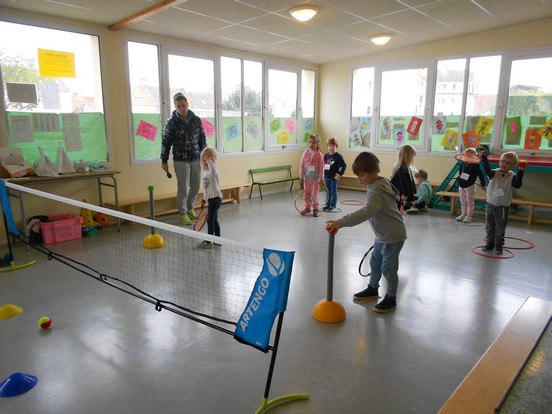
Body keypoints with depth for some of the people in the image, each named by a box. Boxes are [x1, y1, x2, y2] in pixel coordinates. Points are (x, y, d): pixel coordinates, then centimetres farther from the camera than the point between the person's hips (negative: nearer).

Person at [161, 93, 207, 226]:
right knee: (183, 188, 0)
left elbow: (203, 139, 11)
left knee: (196, 187, 10)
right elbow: (166, 142, -1)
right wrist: (164, 161, -1)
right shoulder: (172, 122, -4)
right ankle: (182, 213, 17)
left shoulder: (196, 120, 5)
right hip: (181, 160, -3)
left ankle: (189, 208, 33)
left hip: (196, 159, 4)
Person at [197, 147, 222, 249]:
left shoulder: (213, 170, -14)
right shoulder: (207, 171, 13)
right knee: (214, 220, 16)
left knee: (210, 220, -4)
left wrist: (208, 160, -45)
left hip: (215, 199, -10)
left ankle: (209, 242, 4)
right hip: (211, 199, 10)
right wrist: (204, 198, 27)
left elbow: (213, 169, -44)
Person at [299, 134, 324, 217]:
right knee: (307, 193, 11)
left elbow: (321, 167, -6)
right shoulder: (305, 153, 2)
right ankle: (307, 207, 23)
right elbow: (302, 165, 4)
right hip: (306, 177, 3)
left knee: (314, 194, 1)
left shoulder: (319, 155, -7)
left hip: (315, 178, -3)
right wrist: (301, 176, 1)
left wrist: (321, 178, -7)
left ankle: (315, 209, 12)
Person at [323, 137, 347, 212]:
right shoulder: (326, 156, 6)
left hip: (334, 178, -5)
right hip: (326, 177, 5)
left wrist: (340, 174, -13)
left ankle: (333, 205, 11)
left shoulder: (338, 156, -10)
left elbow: (344, 166, -10)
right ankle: (328, 204, 25)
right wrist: (323, 175, 12)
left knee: (333, 191, 3)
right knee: (328, 191, 14)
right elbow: (323, 166, 16)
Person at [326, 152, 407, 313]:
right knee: (375, 262, 21)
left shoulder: (377, 192, -31)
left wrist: (340, 222, -54)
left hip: (392, 236, -10)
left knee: (388, 267, 5)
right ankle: (373, 289, 40)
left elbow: (366, 212, -48)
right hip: (382, 235, 10)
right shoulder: (381, 182, 1)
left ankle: (391, 298, 23)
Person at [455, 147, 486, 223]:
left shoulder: (476, 165, -14)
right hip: (461, 185, 6)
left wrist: (482, 184, -8)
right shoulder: (463, 164, 1)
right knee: (463, 201, 15)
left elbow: (481, 175, -10)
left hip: (470, 186, -6)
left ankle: (469, 216, 9)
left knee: (470, 202, 3)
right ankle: (463, 214, 27)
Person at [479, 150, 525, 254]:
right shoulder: (495, 173, -4)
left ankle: (499, 245, 21)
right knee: (489, 226, 12)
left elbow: (517, 185, -23)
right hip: (490, 204, 2)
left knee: (500, 228, 7)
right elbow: (487, 171, -24)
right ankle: (490, 243, 27)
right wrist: (484, 158, -35)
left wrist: (521, 171, -31)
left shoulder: (512, 176, -7)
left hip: (503, 207, -2)